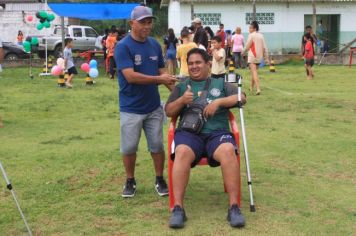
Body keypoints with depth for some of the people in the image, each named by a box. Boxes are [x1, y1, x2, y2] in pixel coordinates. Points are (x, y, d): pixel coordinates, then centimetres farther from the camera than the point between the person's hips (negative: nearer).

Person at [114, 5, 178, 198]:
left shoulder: (155, 45, 5)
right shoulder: (123, 47, -13)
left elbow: (162, 72, 12)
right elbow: (130, 76, -22)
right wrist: (159, 79, -22)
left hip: (154, 107, 4)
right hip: (131, 109, -4)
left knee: (157, 146, 9)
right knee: (129, 148, 6)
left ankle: (160, 180, 23)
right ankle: (130, 181, 24)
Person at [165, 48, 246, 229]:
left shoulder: (221, 84, 23)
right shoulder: (181, 87, 25)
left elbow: (242, 97, 9)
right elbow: (169, 111, 17)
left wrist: (218, 101, -6)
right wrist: (182, 101, -4)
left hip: (217, 132, 0)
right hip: (188, 132, 0)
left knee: (228, 152, -35)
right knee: (182, 154, -35)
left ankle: (234, 207, -30)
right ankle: (178, 208, -33)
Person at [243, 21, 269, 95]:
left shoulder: (251, 35, -9)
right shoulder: (261, 35, 8)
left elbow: (247, 47, -8)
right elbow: (265, 48, 6)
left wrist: (243, 52, 11)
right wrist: (266, 58, 8)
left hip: (252, 57, -7)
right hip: (259, 57, 7)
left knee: (254, 73, -12)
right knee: (254, 72, 21)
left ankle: (258, 89, -25)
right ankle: (251, 87, 34)